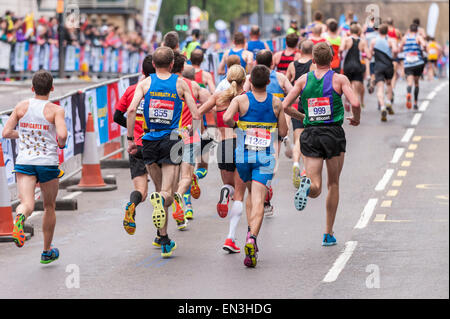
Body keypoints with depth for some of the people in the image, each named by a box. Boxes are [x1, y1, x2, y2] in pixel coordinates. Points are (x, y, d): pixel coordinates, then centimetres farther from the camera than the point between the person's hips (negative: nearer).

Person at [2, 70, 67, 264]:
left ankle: (20, 217, -49)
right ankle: (47, 252, 28)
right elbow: (62, 134, -21)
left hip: (24, 162, 1)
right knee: (49, 207, 18)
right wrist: (61, 144, 2)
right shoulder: (55, 110, -7)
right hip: (48, 163, -1)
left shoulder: (21, 107, 3)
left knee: (27, 204, -11)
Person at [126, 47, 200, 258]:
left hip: (150, 141, 2)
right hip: (171, 140, -2)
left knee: (160, 191, 14)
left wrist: (130, 139, -3)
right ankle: (161, 199, -43)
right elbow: (196, 116, -1)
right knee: (167, 192, -4)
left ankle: (165, 242, 16)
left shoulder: (145, 83, 4)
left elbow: (131, 110, -10)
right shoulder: (180, 84, 3)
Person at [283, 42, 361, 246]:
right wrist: (356, 119, 5)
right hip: (334, 133, -1)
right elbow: (355, 103, -15)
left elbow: (283, 106, 2)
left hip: (311, 134, 1)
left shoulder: (303, 80, 6)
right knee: (333, 184, 15)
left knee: (316, 188, 0)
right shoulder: (339, 79, -1)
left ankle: (307, 185, -38)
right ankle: (328, 234, 17)